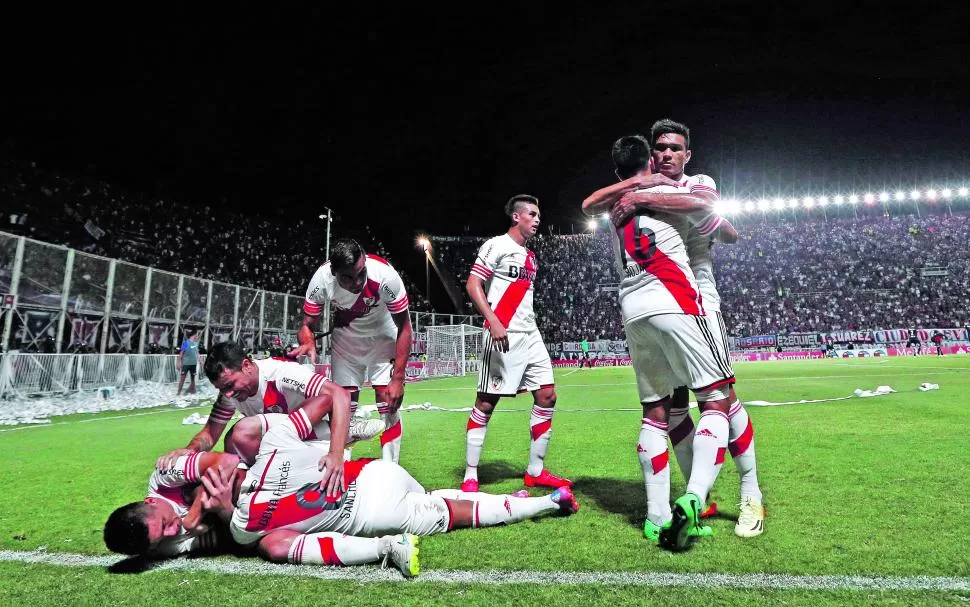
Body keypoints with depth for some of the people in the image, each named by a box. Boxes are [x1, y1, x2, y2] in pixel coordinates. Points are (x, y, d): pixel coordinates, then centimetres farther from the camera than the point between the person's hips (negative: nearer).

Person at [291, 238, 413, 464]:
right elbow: (308, 325, -13)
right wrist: (309, 343, -38)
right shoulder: (321, 280, -28)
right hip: (346, 340, 2)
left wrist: (398, 378, -25)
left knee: (388, 404, -10)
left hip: (382, 338, -2)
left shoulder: (385, 275, -35)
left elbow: (404, 328, -24)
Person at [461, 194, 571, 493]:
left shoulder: (530, 256, 20)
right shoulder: (496, 246, -4)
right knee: (486, 403, -3)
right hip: (503, 335, -8)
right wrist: (493, 322, -21)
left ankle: (536, 471, 16)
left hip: (530, 335, 8)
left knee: (547, 396, 5)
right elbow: (473, 285, -12)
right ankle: (470, 477, 7)